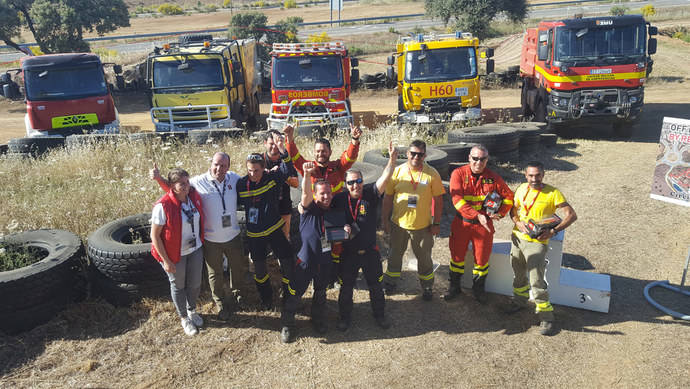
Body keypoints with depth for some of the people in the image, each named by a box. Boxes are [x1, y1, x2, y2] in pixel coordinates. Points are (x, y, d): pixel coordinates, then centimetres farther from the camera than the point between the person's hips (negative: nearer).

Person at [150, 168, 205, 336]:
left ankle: (192, 310, 47)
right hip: (175, 254, -5)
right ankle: (184, 318, 38)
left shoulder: (195, 196, -9)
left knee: (195, 283, 19)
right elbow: (154, 236, -19)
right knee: (178, 285, 16)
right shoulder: (163, 206, -25)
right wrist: (166, 261, -17)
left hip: (195, 249, 5)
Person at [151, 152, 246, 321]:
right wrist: (159, 178, -18)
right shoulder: (198, 182, -16)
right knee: (215, 274, 15)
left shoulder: (234, 178, -6)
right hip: (211, 239, -3)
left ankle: (237, 294, 52)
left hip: (233, 236, 3)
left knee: (240, 267, 22)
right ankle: (220, 304, 39)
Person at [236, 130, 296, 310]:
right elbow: (237, 203, 8)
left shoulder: (273, 177, -11)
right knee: (259, 267, 13)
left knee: (287, 263, 0)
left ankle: (288, 296, 23)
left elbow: (288, 169, -29)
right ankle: (266, 298, 36)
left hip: (275, 229, -1)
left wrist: (281, 148, -40)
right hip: (254, 234, 1)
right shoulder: (241, 184, -8)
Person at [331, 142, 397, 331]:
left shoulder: (370, 193, -11)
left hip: (370, 251, 0)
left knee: (376, 285, 15)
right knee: (346, 287, 14)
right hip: (348, 252, 0)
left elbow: (384, 178, -26)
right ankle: (345, 317, 35)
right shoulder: (339, 199, -8)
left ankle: (379, 314, 37)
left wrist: (392, 159, -43)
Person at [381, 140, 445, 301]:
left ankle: (427, 287, 33)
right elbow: (388, 197, 2)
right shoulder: (397, 171, -5)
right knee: (395, 255, 18)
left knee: (424, 257, 13)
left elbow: (438, 199, -3)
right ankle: (390, 283, 37)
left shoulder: (432, 174, -8)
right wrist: (385, 219, 2)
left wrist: (436, 223, -4)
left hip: (423, 225, -1)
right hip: (398, 223, 1)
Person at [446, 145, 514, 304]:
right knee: (457, 255, 11)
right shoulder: (458, 174, -8)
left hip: (484, 224, 1)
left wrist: (500, 213, -7)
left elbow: (509, 196, 9)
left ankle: (478, 288, 32)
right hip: (461, 223, -1)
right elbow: (457, 199, -19)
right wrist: (477, 215, -26)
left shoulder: (493, 178, -1)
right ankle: (454, 287, 31)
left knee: (482, 258, 11)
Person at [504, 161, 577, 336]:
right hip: (517, 237, 5)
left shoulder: (552, 193, -13)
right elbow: (513, 209, 13)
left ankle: (546, 317, 3)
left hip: (537, 242, -5)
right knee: (518, 274, 21)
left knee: (536, 281, -9)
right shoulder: (522, 189, 1)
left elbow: (571, 215, -15)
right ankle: (519, 300, 44)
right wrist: (518, 222, -8)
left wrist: (553, 231, -25)